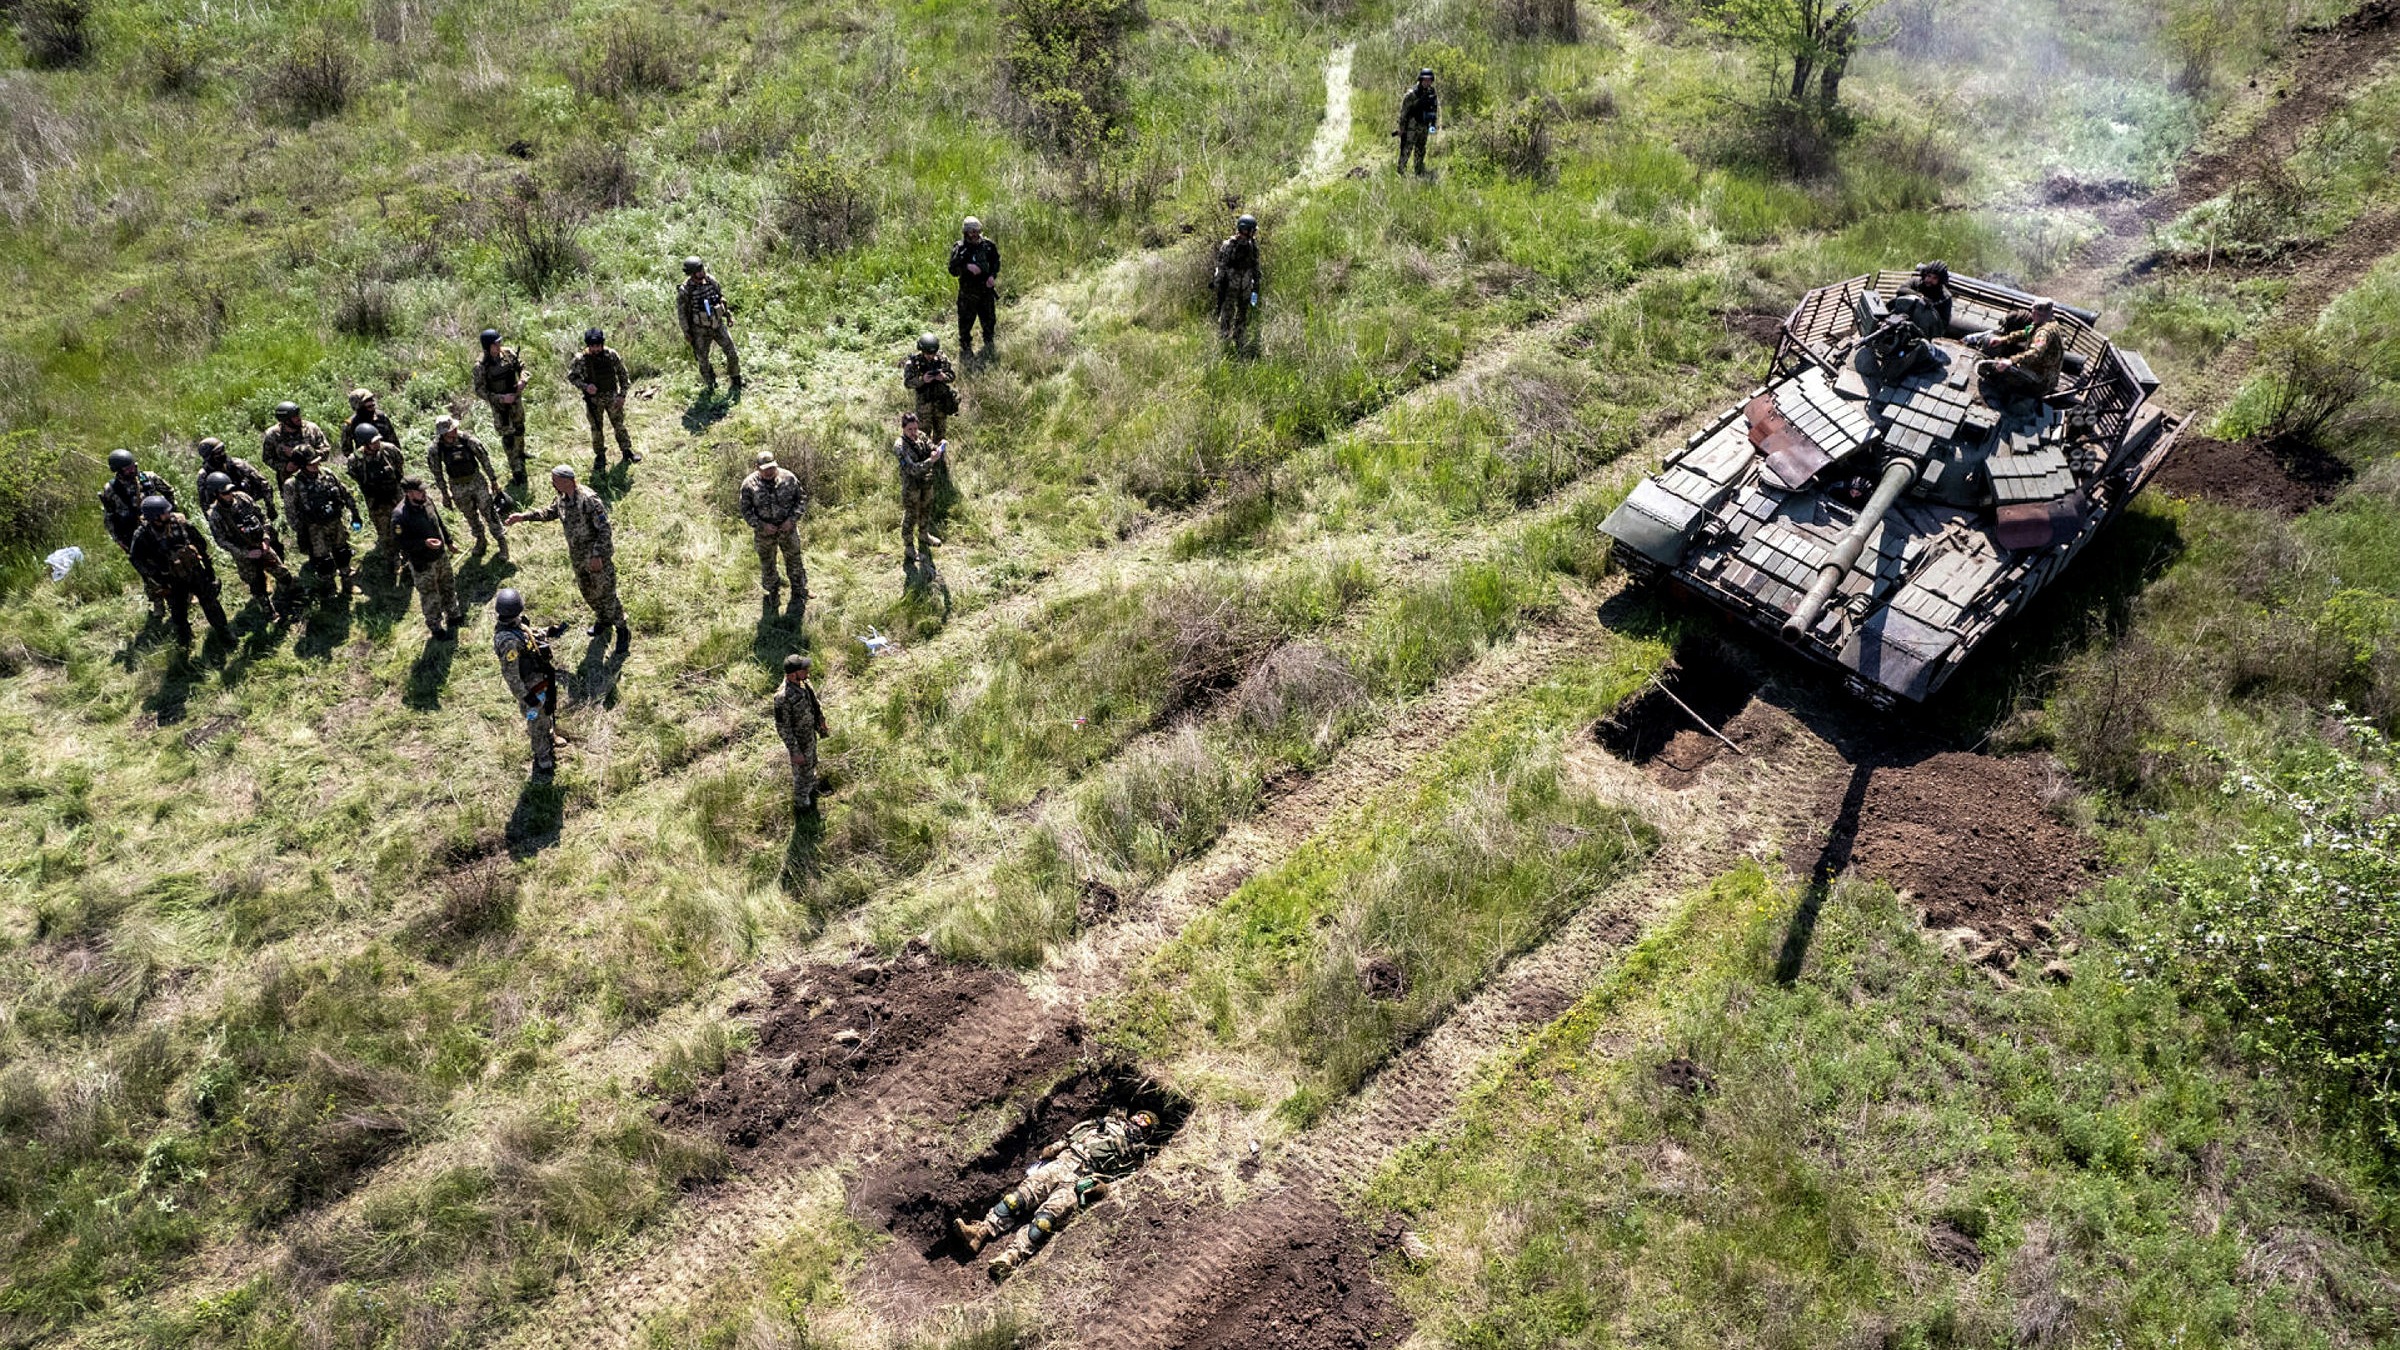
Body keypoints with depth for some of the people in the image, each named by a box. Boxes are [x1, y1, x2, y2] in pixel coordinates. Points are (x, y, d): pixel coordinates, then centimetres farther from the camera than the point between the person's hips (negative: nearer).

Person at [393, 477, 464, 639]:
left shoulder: (426, 502, -7)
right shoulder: (400, 515, -28)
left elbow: (440, 522, 9)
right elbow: (400, 542, -24)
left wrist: (448, 541, 14)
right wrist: (424, 543, -32)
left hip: (441, 556, 7)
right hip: (422, 564, -7)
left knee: (449, 586, 25)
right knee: (430, 597, 10)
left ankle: (453, 615, 47)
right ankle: (436, 628, 28)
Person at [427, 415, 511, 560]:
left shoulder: (468, 440, -20)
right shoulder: (435, 449, -18)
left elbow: (484, 459, -6)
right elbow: (438, 474, -4)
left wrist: (493, 480, 2)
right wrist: (445, 494, 3)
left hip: (477, 481, -1)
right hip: (458, 487, 1)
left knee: (490, 513, 4)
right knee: (471, 516, 19)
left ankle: (502, 541, 22)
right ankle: (479, 539, 43)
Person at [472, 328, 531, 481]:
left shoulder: (509, 353, -12)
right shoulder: (481, 365, -23)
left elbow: (522, 367, 4)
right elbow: (480, 391, -18)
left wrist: (522, 381, -17)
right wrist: (501, 398, -27)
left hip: (515, 398, 5)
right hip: (499, 402, -5)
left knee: (519, 429, 24)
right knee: (507, 436, -3)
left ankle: (520, 453, 50)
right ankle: (517, 471, 1)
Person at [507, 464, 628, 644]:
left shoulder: (589, 500, -28)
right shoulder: (563, 498, -2)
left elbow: (604, 530, -27)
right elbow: (550, 512, 19)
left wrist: (597, 555, -30)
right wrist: (524, 516, 11)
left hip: (598, 556, -8)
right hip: (578, 556, 8)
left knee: (606, 594, 0)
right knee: (587, 591, 22)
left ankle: (622, 631, 15)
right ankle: (603, 620, 45)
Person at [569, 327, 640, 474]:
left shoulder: (611, 355, -12)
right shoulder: (581, 359, -16)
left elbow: (622, 374, -2)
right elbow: (571, 376, -6)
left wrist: (622, 394, -6)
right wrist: (585, 386, -23)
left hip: (612, 397, 1)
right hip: (594, 399, -1)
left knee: (619, 425, 13)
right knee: (596, 429, 10)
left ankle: (626, 451, 29)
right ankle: (600, 456, 25)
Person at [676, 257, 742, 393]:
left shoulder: (711, 280, -9)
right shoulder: (685, 291, -21)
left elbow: (721, 297, 8)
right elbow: (681, 313, -11)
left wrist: (728, 314, 10)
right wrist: (687, 334, -9)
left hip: (718, 325, 3)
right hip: (701, 331, -3)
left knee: (732, 354, 1)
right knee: (703, 360, 9)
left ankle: (735, 381, 22)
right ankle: (710, 386, 31)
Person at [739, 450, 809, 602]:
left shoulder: (788, 478, -13)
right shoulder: (749, 484, -15)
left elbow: (802, 498, -3)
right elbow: (746, 510, -8)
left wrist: (792, 519, -14)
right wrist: (761, 525, -19)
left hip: (787, 528, 0)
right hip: (764, 531, 0)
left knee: (794, 560, 12)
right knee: (767, 563, 18)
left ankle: (799, 592, 32)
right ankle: (772, 590, 42)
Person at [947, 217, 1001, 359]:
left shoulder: (988, 245, -4)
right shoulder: (959, 248, -14)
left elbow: (996, 261, 11)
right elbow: (953, 270, -17)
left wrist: (993, 275, -4)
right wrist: (967, 267, -32)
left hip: (986, 288, 4)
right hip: (968, 292, -4)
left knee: (989, 320, 19)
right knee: (966, 322, 3)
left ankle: (989, 347, 40)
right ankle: (965, 350, 19)